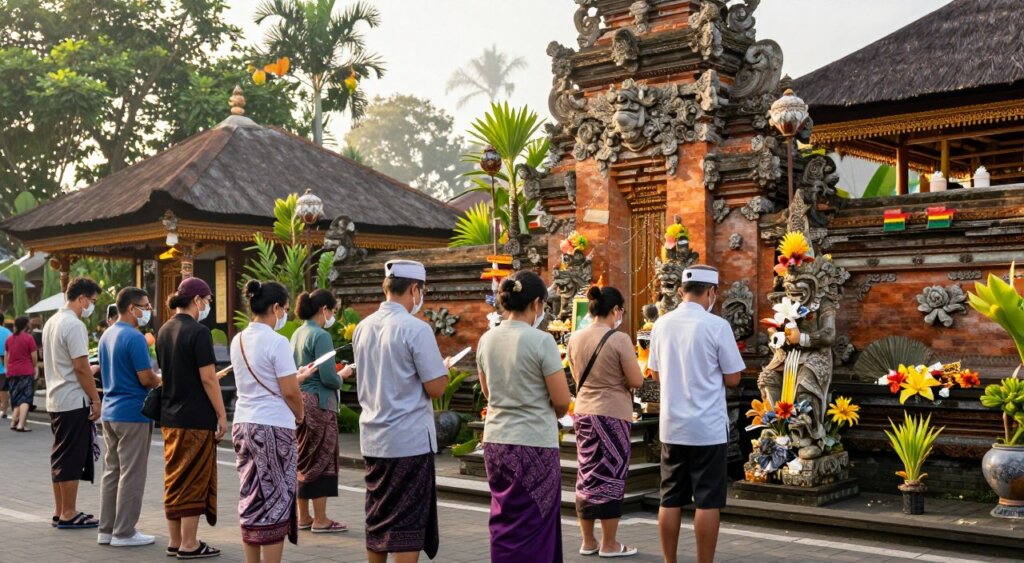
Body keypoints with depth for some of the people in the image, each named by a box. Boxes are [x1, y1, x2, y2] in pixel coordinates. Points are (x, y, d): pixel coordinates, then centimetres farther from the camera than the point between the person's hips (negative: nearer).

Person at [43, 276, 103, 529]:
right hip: (74, 402, -10)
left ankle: (60, 511, 20)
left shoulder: (51, 322, 13)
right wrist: (96, 399, -14)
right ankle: (68, 514, 2)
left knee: (60, 458, 14)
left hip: (55, 400, 10)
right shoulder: (74, 325, -17)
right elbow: (81, 367, -20)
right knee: (72, 460, -3)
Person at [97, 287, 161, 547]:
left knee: (111, 471, 13)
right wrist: (160, 379, 1)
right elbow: (146, 379, -19)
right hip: (132, 413, -9)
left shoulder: (107, 335, 12)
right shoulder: (135, 338, -17)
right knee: (131, 474, -2)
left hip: (110, 411, 9)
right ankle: (124, 532, 3)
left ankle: (106, 529, 17)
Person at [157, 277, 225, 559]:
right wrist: (222, 415, -11)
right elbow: (207, 378, -16)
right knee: (194, 481, 0)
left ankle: (174, 541, 20)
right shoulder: (198, 332, -15)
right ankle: (189, 544, 5)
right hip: (196, 418, -8)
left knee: (174, 479, 14)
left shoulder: (164, 331, 10)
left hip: (169, 417, 8)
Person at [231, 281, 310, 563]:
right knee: (276, 500, 0)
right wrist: (299, 415, 2)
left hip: (243, 424, 8)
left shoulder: (238, 341, 8)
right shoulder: (277, 342, -15)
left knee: (251, 498, 13)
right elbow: (290, 392, -15)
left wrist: (296, 376, 25)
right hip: (273, 427, -8)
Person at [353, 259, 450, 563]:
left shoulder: (363, 328, 7)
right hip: (410, 440, -7)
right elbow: (435, 387, -15)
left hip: (372, 438, 7)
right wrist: (444, 368, 6)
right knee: (408, 525, 0)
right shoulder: (416, 329, -14)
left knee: (377, 519, 16)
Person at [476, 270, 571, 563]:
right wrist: (551, 413, 8)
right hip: (533, 444, -6)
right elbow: (561, 400, -12)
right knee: (532, 527, 5)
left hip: (495, 442, 6)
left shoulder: (487, 339, 4)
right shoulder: (541, 341, -14)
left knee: (504, 521, 17)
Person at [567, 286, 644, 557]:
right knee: (610, 477, 4)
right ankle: (609, 544, 11)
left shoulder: (575, 339, 3)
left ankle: (588, 541, 20)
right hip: (612, 415, -6)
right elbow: (636, 381, -12)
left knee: (587, 476, 13)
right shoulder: (619, 339, -15)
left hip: (583, 412, 6)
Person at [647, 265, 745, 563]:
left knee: (670, 500, 10)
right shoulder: (717, 326, -11)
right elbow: (732, 379, -6)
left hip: (672, 426, 5)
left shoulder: (662, 324, 3)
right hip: (708, 427, -5)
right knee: (707, 502, 2)